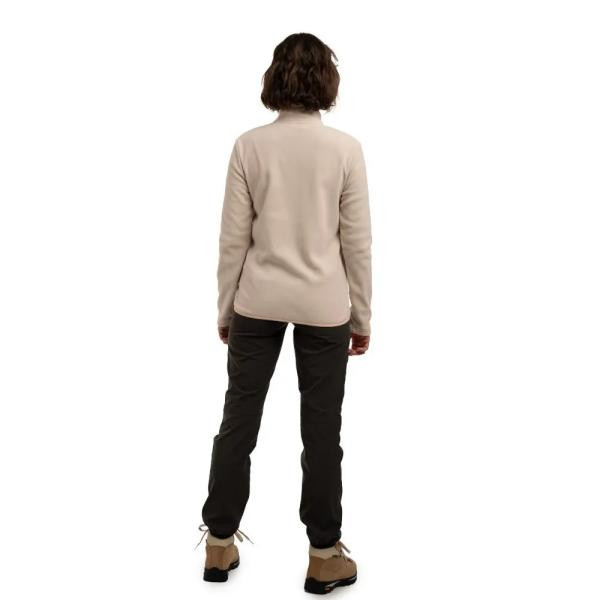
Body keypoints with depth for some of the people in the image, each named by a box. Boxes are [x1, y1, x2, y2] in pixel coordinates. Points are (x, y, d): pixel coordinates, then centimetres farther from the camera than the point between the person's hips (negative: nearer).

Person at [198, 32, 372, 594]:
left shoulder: (249, 145, -5)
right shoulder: (345, 148, -8)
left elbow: (233, 238, -3)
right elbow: (357, 242, -5)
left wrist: (225, 308, 9)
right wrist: (361, 317, 5)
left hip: (258, 300, 1)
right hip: (324, 306, -1)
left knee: (238, 421, 12)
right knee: (321, 431, 8)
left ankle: (220, 545, 24)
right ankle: (323, 556, 20)